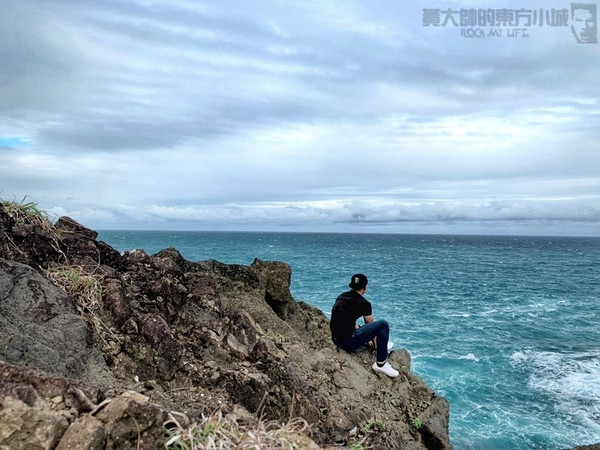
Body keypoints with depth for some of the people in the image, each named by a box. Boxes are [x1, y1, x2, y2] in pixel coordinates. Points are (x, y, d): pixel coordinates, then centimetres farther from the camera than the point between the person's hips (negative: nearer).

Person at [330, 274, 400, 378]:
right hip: (348, 342, -9)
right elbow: (371, 324, 7)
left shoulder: (341, 296, 12)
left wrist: (364, 335, 27)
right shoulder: (363, 303, -9)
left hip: (336, 339, 9)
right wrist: (374, 340, 27)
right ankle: (381, 364, 2)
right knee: (383, 324, -7)